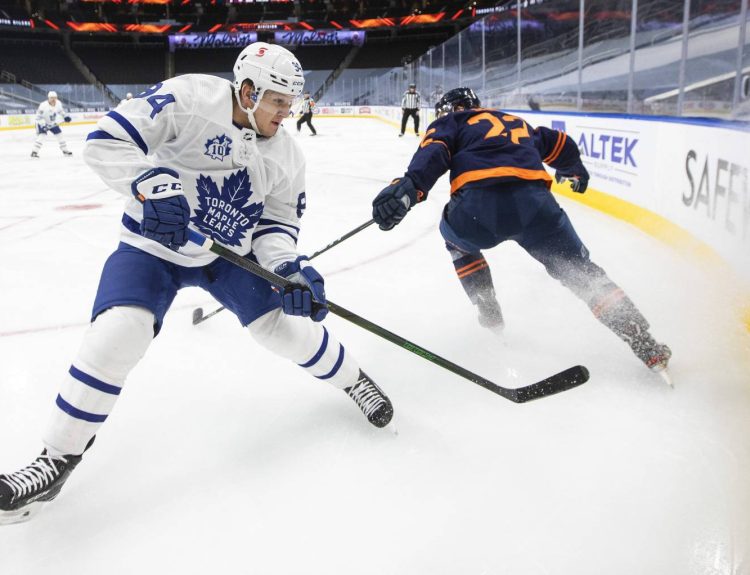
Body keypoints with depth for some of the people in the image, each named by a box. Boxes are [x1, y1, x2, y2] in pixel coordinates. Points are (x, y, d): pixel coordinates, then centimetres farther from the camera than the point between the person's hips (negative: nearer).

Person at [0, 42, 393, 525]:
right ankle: (58, 459, -3)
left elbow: (276, 224, -1)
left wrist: (289, 268, -21)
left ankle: (352, 380, 25)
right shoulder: (190, 98, -20)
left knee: (287, 324, -6)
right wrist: (152, 185, -39)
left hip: (230, 253, 4)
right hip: (153, 245, -3)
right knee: (118, 333, -21)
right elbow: (106, 141, -22)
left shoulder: (286, 155, -4)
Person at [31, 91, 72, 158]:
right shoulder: (43, 105, -30)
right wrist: (43, 125, -37)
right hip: (43, 123, -6)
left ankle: (65, 150, 24)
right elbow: (39, 116, -27)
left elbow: (60, 110, 13)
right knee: (41, 135, -23)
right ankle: (34, 152, -22)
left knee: (59, 135, 8)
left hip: (53, 123, 6)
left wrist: (65, 116, 3)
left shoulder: (58, 103, -11)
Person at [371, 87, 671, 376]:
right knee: (579, 270, 15)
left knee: (455, 234, 32)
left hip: (478, 204, -3)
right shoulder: (516, 122, 39)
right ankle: (644, 344, 6)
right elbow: (561, 144, 47)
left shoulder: (450, 122, 25)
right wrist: (574, 172, 68)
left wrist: (409, 186, -15)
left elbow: (434, 151, 3)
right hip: (533, 202, 3)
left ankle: (489, 312, 32)